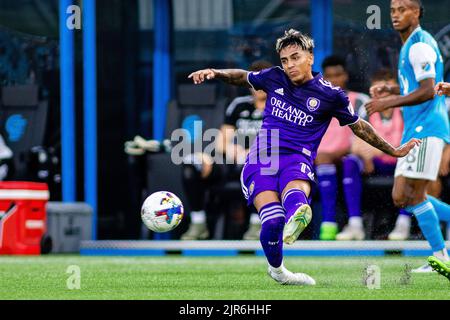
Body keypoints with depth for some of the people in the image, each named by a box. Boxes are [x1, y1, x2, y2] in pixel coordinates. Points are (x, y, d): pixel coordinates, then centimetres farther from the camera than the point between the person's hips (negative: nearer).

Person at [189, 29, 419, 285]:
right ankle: (276, 269, 0)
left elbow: (358, 126, 20)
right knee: (272, 221, -25)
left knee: (295, 197, -40)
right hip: (261, 159, 1)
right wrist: (215, 73, 16)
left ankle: (294, 223, -75)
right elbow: (244, 77, 33)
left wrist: (394, 151, 26)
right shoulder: (274, 78, 13)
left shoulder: (330, 95, 6)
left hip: (297, 160, -1)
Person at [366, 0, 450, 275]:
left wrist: (388, 103, -17)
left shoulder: (420, 45, -12)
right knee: (402, 198, 5)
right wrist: (391, 90, 13)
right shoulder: (410, 46, 20)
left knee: (414, 195, -10)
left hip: (427, 129, -10)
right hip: (415, 131, 10)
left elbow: (428, 91, -20)